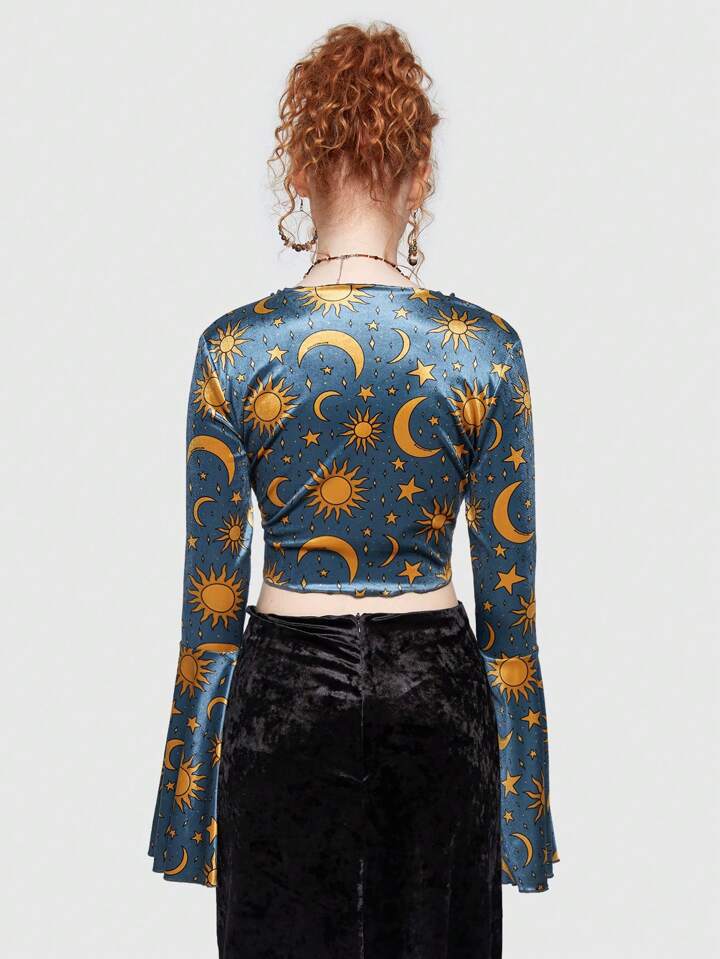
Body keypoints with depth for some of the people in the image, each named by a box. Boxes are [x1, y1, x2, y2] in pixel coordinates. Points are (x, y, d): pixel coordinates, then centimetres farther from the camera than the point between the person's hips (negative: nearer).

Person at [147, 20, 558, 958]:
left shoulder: (235, 347, -9)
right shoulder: (488, 347, -7)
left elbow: (213, 589, -6)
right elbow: (508, 588, -4)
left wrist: (192, 770, 5)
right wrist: (523, 788, 6)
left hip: (288, 689, -1)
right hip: (436, 689, 1)